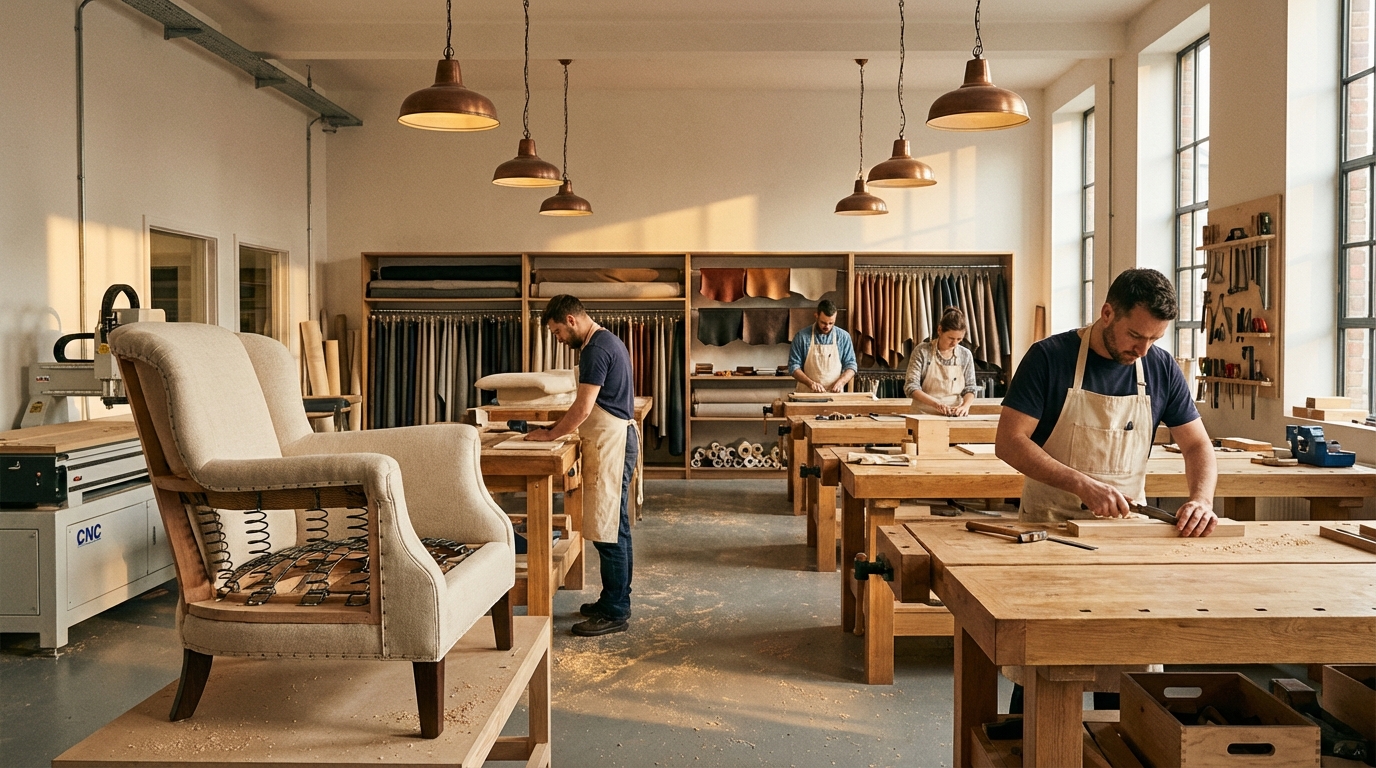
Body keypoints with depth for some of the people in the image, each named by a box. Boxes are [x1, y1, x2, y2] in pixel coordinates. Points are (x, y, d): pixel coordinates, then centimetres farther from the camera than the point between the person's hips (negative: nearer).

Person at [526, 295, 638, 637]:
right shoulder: (607, 342, 16)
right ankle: (616, 600, 24)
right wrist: (558, 428, 14)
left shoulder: (596, 349, -16)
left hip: (610, 443, -11)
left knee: (607, 530, -6)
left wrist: (551, 434, -6)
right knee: (616, 526, 15)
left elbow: (583, 409, -19)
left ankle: (615, 613, 0)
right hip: (616, 439, 11)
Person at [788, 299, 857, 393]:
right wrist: (811, 383, -13)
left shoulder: (844, 337, 7)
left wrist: (841, 381, -10)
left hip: (835, 394, 1)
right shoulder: (802, 337, 2)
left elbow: (851, 365, 9)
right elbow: (793, 366, 2)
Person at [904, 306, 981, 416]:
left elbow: (970, 388, 12)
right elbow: (911, 387, -6)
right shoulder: (922, 351, -2)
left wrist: (965, 405, -9)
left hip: (955, 417, 3)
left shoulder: (966, 355, 7)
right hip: (925, 415, -2)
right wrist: (936, 403, -19)